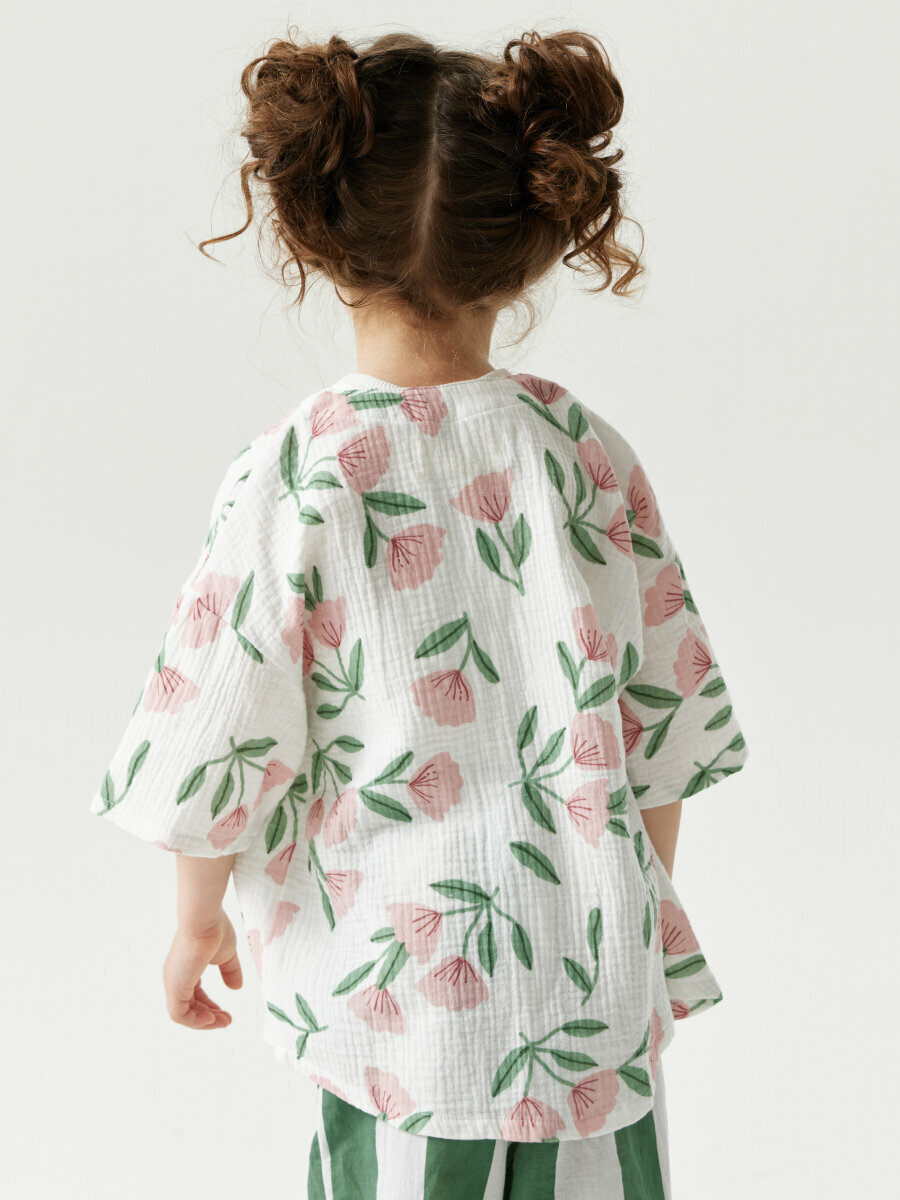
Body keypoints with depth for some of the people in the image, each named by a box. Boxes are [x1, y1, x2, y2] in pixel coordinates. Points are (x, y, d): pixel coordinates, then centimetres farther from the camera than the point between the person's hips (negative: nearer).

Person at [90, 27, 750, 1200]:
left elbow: (216, 750, -10)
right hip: (598, 989, 3)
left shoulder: (290, 479, -16)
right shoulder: (588, 451, -6)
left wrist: (196, 920, 9)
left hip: (401, 1000, -2)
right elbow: (666, 727, 2)